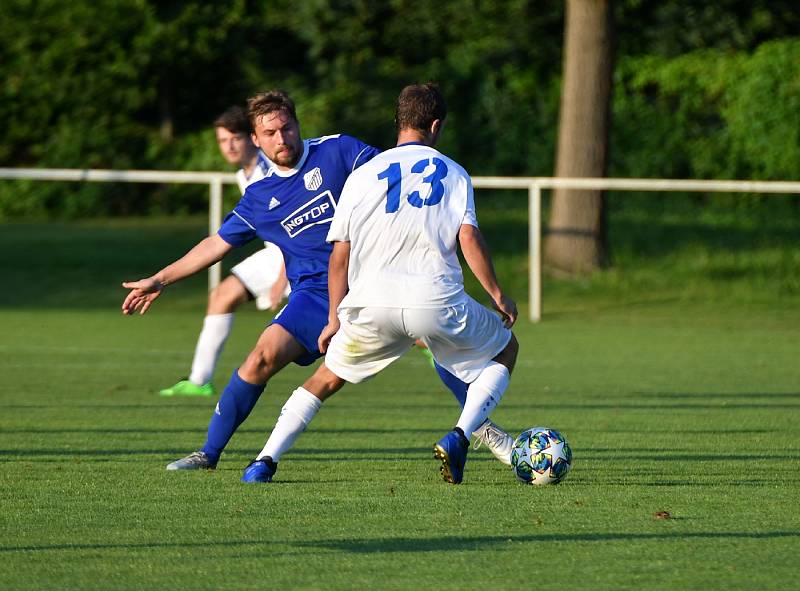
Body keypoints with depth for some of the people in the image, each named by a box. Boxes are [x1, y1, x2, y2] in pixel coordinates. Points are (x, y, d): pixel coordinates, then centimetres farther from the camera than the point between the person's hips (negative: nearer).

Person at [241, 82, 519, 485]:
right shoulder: (452, 173, 11)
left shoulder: (362, 175, 14)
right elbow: (469, 238, -1)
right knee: (505, 350, 23)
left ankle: (265, 461, 7)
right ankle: (459, 437, 2)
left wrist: (335, 319, 19)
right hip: (435, 301, -2)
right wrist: (498, 296, 7)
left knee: (327, 377, 22)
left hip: (371, 302, 2)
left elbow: (340, 255, 12)